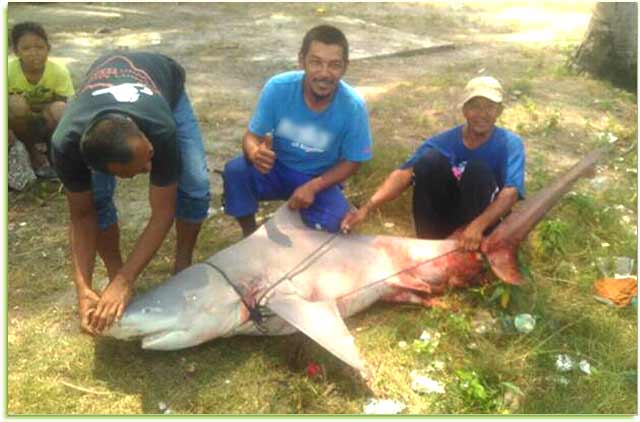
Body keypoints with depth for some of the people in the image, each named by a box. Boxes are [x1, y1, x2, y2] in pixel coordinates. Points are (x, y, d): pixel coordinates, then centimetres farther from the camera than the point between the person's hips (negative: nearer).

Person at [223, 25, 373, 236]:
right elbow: (252, 136, -13)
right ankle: (250, 236, -1)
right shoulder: (278, 87, -22)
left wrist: (312, 186, -25)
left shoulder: (353, 106, -23)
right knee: (235, 170, -28)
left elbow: (351, 161, -11)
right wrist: (256, 153, -39)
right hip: (277, 167, 1)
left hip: (320, 178, -1)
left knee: (332, 221, -30)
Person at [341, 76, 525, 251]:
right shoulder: (444, 142, -11)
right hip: (443, 217, 2)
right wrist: (366, 208, -36)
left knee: (478, 169, -28)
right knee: (430, 159, -23)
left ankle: (466, 251, -22)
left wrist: (478, 225, -45)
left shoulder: (510, 144, -14)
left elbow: (510, 192, -28)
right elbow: (404, 173, -22)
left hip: (483, 219, -1)